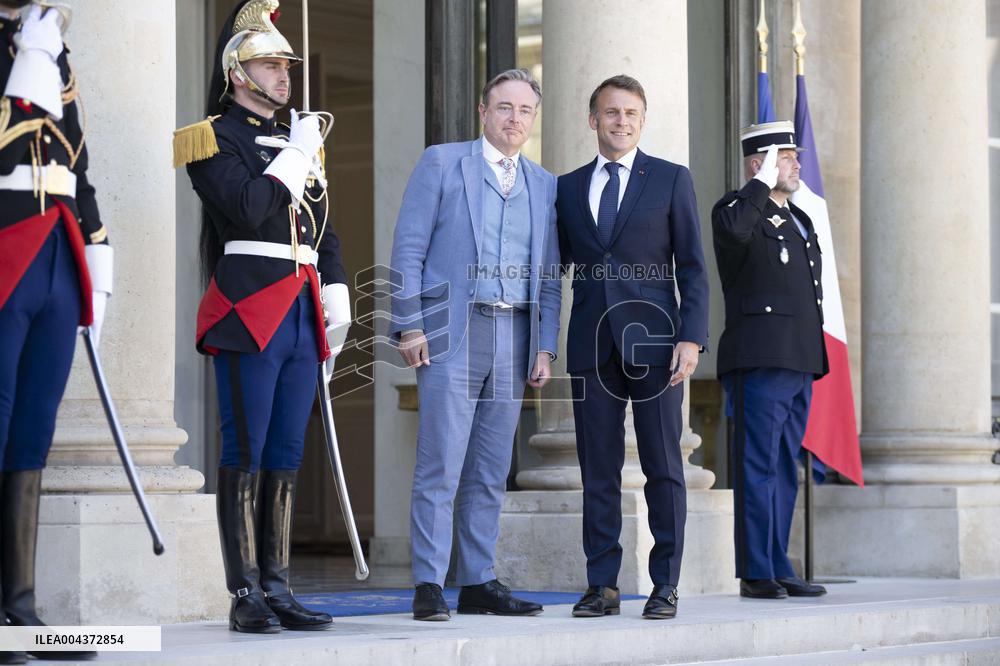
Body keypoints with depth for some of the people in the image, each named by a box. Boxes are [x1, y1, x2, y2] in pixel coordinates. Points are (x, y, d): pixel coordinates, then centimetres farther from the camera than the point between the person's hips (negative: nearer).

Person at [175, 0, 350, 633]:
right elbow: (249, 209, -17)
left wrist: (336, 294, 11)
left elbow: (324, 227, 22)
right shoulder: (215, 137, -2)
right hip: (250, 314, -7)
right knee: (245, 454, -6)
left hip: (302, 318, 7)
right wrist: (296, 154, -9)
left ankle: (278, 589, 11)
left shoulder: (298, 138, 21)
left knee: (286, 456, 8)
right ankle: (246, 596, -4)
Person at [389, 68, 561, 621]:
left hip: (513, 337, 5)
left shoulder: (545, 186, 17)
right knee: (440, 466, -8)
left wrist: (545, 347, 7)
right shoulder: (441, 163, 4)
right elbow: (408, 248, -1)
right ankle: (428, 587, -6)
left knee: (490, 472, 7)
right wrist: (409, 325, -9)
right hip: (450, 331, -5)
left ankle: (478, 583, 12)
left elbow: (548, 275, 16)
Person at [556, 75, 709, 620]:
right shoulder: (568, 187, 13)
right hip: (592, 343, 3)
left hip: (652, 338, -2)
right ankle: (602, 585, 8)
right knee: (597, 468, 3)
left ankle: (666, 585, 4)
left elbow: (692, 267, 2)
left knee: (663, 467, -1)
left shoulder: (671, 180, 6)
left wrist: (692, 337, -9)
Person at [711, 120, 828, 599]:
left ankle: (778, 569, 15)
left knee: (784, 470, 11)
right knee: (759, 467, -8)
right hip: (758, 361, -9)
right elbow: (732, 228, -31)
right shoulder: (741, 209, -3)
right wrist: (763, 184, -17)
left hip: (799, 363, 9)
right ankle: (756, 573, -7)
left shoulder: (798, 220, 23)